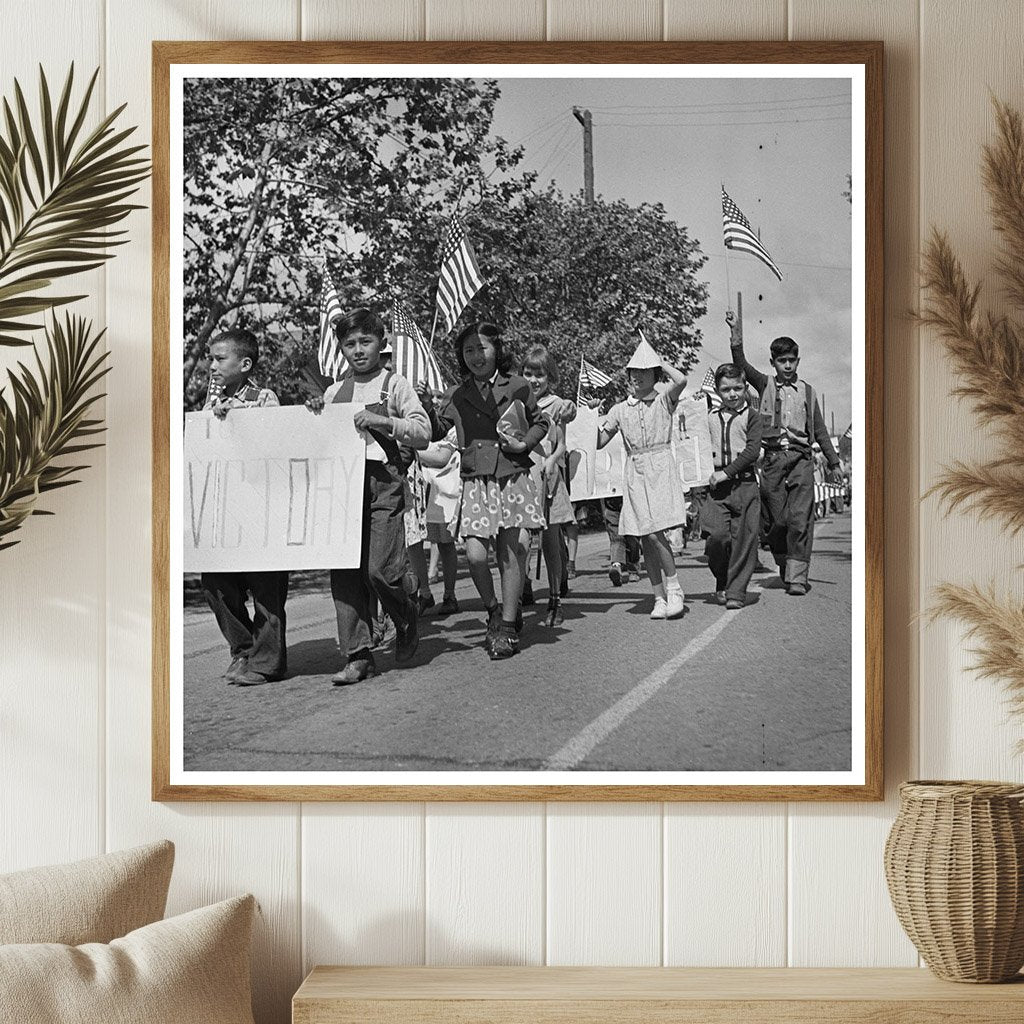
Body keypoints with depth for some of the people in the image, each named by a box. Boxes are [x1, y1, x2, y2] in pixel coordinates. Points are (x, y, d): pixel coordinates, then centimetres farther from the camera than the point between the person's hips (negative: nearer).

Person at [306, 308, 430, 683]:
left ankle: (406, 621, 19)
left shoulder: (394, 385, 5)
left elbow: (423, 433, -2)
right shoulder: (334, 391, 17)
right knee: (344, 570, -3)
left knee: (380, 569, -13)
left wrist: (382, 421, -13)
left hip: (384, 483, -4)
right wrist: (314, 415, 6)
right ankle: (358, 656, 2)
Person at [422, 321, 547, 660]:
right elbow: (434, 431, 4)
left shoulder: (518, 388, 4)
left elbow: (541, 422, 15)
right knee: (474, 554, -11)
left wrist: (523, 444, -2)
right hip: (476, 483, 1)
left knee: (510, 553, -2)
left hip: (514, 479, -1)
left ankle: (507, 625, 9)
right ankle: (494, 610, 15)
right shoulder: (456, 396, 7)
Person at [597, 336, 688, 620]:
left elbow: (681, 380, -19)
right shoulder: (620, 410, 11)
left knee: (654, 533, -17)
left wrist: (660, 361, -4)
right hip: (635, 474, 4)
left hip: (661, 470, -4)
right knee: (645, 539, 2)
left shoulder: (663, 401, 2)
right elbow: (599, 442, 13)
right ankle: (660, 598, 9)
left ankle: (674, 589, -3)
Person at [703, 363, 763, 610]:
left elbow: (752, 450, -8)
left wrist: (727, 472, -14)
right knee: (716, 535, -12)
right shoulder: (710, 418, 14)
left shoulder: (751, 416, 2)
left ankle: (736, 591, 5)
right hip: (716, 486, 2)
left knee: (743, 539, -3)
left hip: (744, 483, -2)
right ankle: (722, 582, 10)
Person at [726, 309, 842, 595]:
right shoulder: (765, 385, 10)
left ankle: (797, 577, -11)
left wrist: (833, 463, 21)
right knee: (777, 520, 0)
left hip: (801, 457, 1)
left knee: (800, 519, -10)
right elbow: (742, 366, -6)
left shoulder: (806, 391, 16)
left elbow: (820, 430, 21)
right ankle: (784, 566, 20)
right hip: (773, 457, -1)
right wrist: (736, 336, -20)